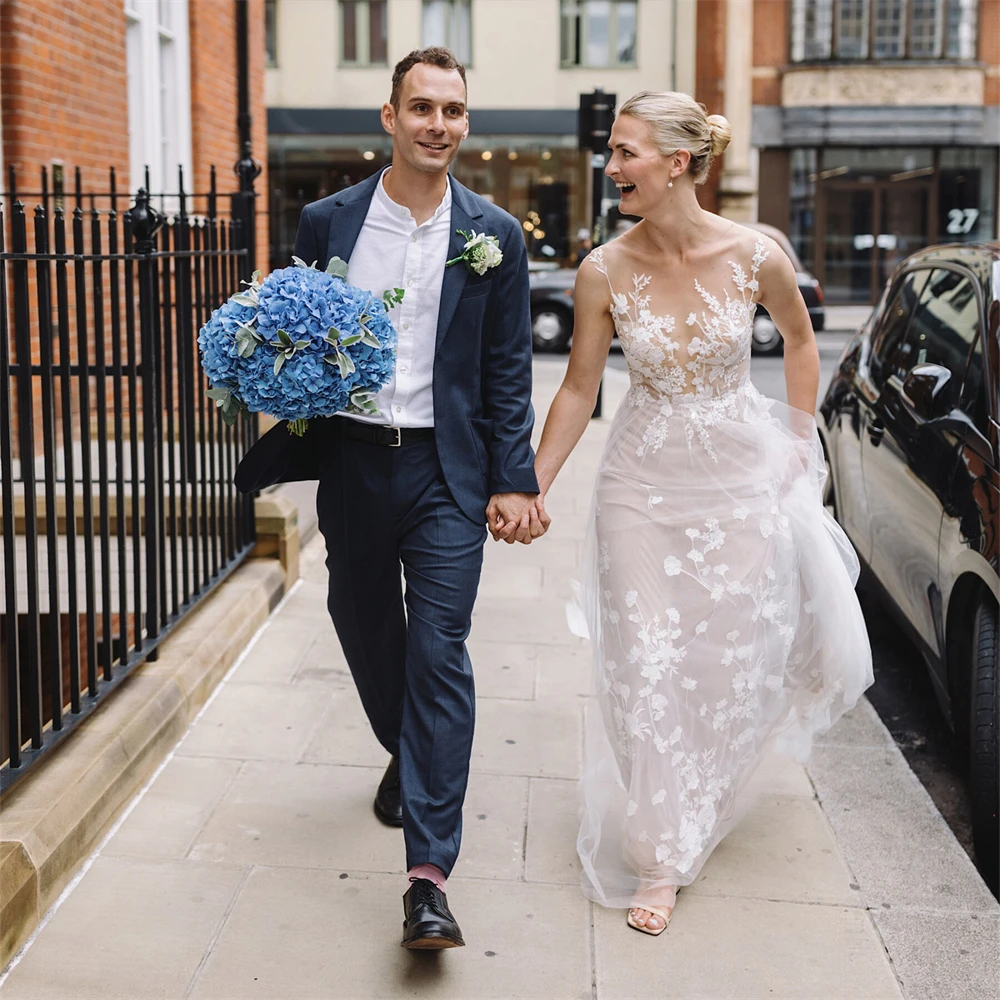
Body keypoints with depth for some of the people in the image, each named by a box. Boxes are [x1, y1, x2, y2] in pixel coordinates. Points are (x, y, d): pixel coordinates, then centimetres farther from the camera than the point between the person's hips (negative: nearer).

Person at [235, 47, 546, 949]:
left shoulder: (495, 236, 1)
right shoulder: (328, 222, 3)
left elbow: (509, 371, 2)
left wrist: (514, 483, -2)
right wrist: (281, 451, -8)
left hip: (447, 472, -2)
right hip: (352, 466, 3)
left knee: (439, 654, -8)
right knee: (367, 635, 17)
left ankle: (429, 874, -7)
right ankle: (406, 756, 46)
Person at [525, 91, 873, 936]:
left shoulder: (756, 257, -12)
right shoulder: (605, 272, -10)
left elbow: (800, 338, 7)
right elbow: (579, 390, -2)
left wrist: (800, 440, 8)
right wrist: (533, 488, -2)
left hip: (742, 480, 0)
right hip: (643, 485, 0)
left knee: (739, 656, 10)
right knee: (647, 669, 0)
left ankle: (705, 797, 42)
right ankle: (659, 861, 16)